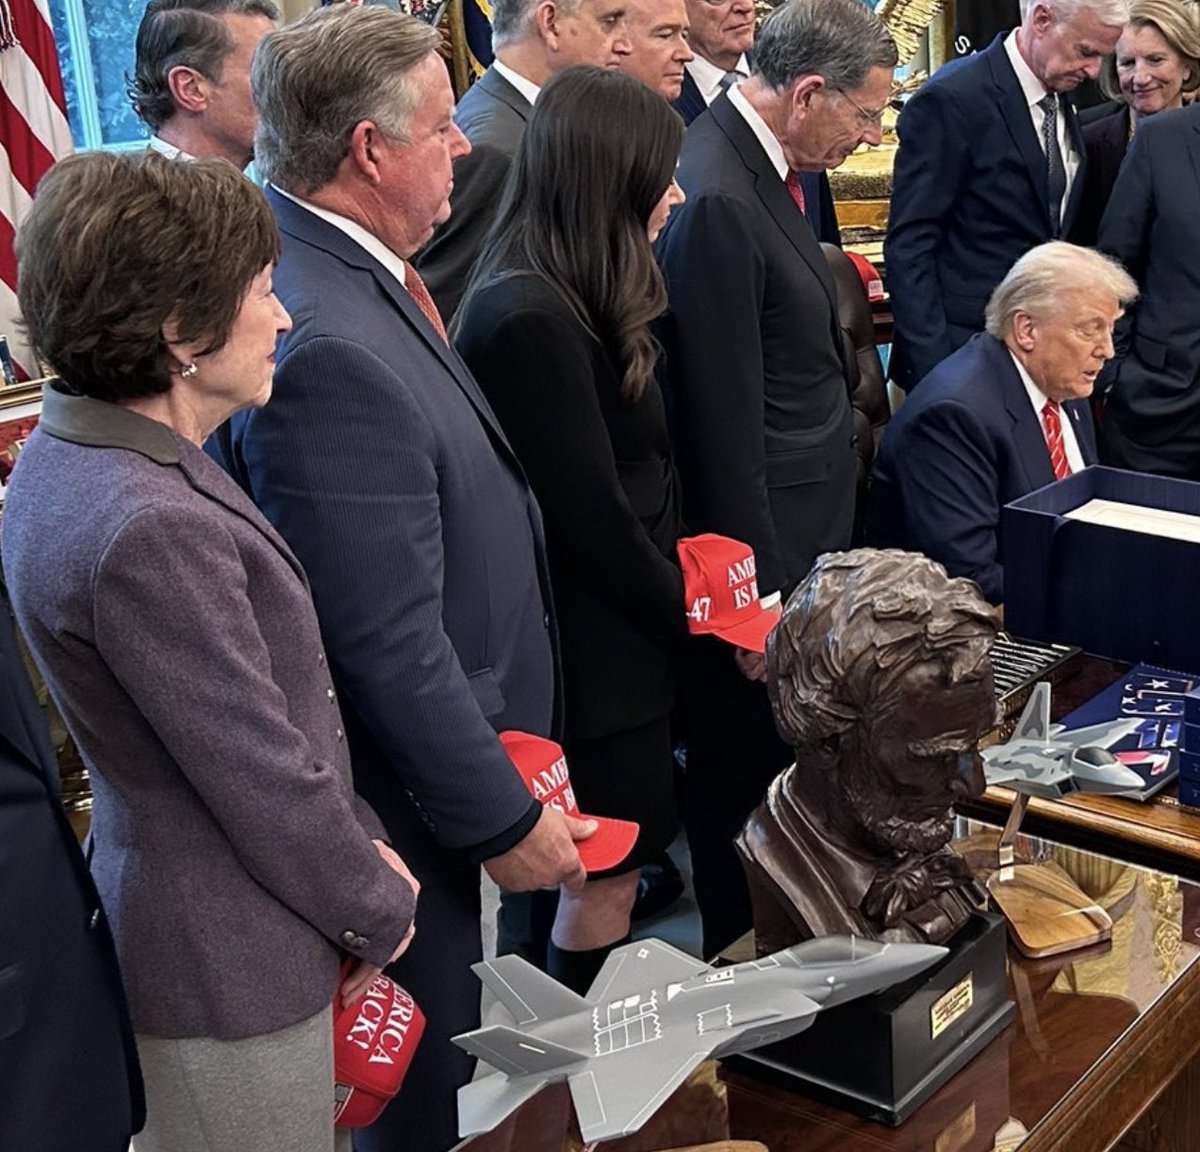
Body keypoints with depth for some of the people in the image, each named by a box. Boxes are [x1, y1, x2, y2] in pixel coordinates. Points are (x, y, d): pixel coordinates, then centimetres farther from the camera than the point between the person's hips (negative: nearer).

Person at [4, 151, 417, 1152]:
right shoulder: (150, 529, -30)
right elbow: (265, 779, -22)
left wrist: (362, 846, 7)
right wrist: (377, 911, -5)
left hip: (159, 910, 9)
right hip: (233, 966, -9)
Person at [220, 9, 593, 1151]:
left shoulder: (346, 279, 3)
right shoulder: (328, 350, -30)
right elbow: (389, 646, -28)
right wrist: (505, 818, -18)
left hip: (454, 760, 9)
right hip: (423, 804, -9)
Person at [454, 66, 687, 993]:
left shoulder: (556, 300, 6)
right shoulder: (530, 320, -25)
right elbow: (595, 521, -22)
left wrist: (687, 595, 2)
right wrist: (698, 622, -9)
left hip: (621, 629, 9)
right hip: (593, 648, -9)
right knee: (610, 868, 6)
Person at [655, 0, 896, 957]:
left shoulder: (765, 168, 9)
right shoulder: (716, 201, -22)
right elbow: (723, 422, -22)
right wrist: (754, 592, -19)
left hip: (805, 536, 10)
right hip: (763, 552, -10)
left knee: (787, 763, 20)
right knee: (748, 775, 6)